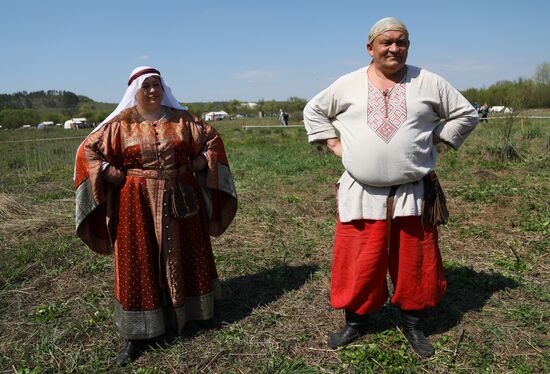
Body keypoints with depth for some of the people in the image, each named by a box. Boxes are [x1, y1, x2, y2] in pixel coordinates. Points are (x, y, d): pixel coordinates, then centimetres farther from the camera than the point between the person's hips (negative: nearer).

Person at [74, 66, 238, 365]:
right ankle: (139, 334, 12)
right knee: (139, 263, 3)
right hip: (137, 203, -2)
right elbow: (88, 150, -1)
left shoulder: (181, 119, 3)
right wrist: (115, 176, -10)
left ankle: (189, 311, 35)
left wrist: (198, 164, -1)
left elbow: (212, 139, 11)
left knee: (185, 257, 13)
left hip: (180, 199, 3)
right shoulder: (121, 123, -3)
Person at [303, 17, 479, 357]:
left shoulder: (428, 82, 3)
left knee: (414, 262, 11)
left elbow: (466, 113, 12)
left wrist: (434, 140, 3)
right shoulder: (348, 84, 4)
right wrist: (335, 144, 6)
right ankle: (355, 321, 27)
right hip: (361, 195, 0)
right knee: (358, 262, 5)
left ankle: (413, 324, 33)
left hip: (413, 193, 1)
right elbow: (314, 110, 15)